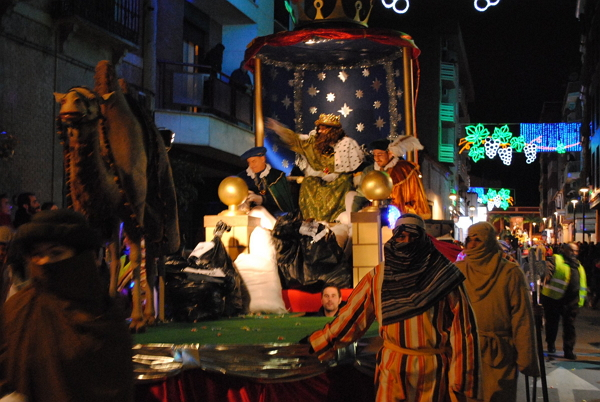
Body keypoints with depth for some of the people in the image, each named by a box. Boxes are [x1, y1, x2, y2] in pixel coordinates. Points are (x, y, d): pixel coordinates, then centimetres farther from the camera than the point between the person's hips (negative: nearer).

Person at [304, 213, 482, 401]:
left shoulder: (443, 276, -7)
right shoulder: (378, 277, 2)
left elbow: (462, 327, -7)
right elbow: (353, 313, 9)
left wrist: (461, 379, -9)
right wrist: (321, 342, 13)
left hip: (433, 370, -2)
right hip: (392, 367, 2)